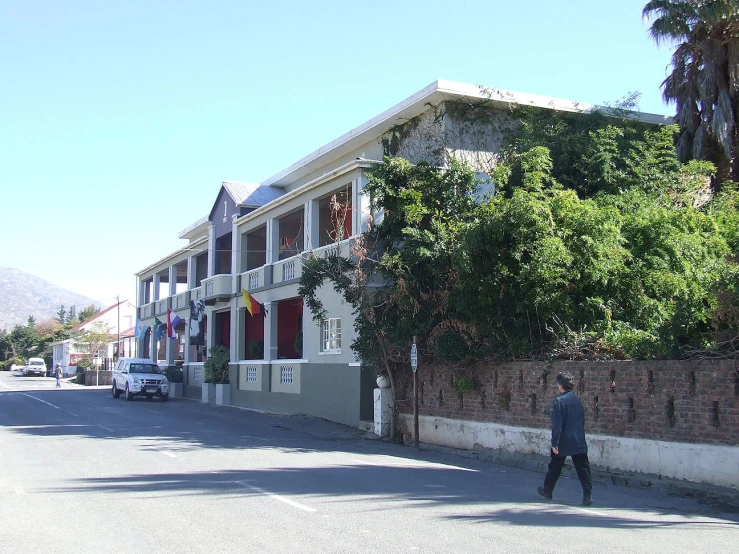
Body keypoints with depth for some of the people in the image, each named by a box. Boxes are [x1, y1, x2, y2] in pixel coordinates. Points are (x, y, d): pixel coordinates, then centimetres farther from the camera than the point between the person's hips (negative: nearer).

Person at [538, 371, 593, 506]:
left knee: (554, 467, 14)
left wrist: (554, 443, -14)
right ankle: (588, 496, -8)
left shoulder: (558, 401, -14)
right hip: (579, 442, 4)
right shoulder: (577, 400, 6)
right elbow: (582, 420, 15)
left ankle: (547, 491, 29)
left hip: (563, 442, -4)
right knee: (583, 469, 1)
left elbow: (557, 425, -17)